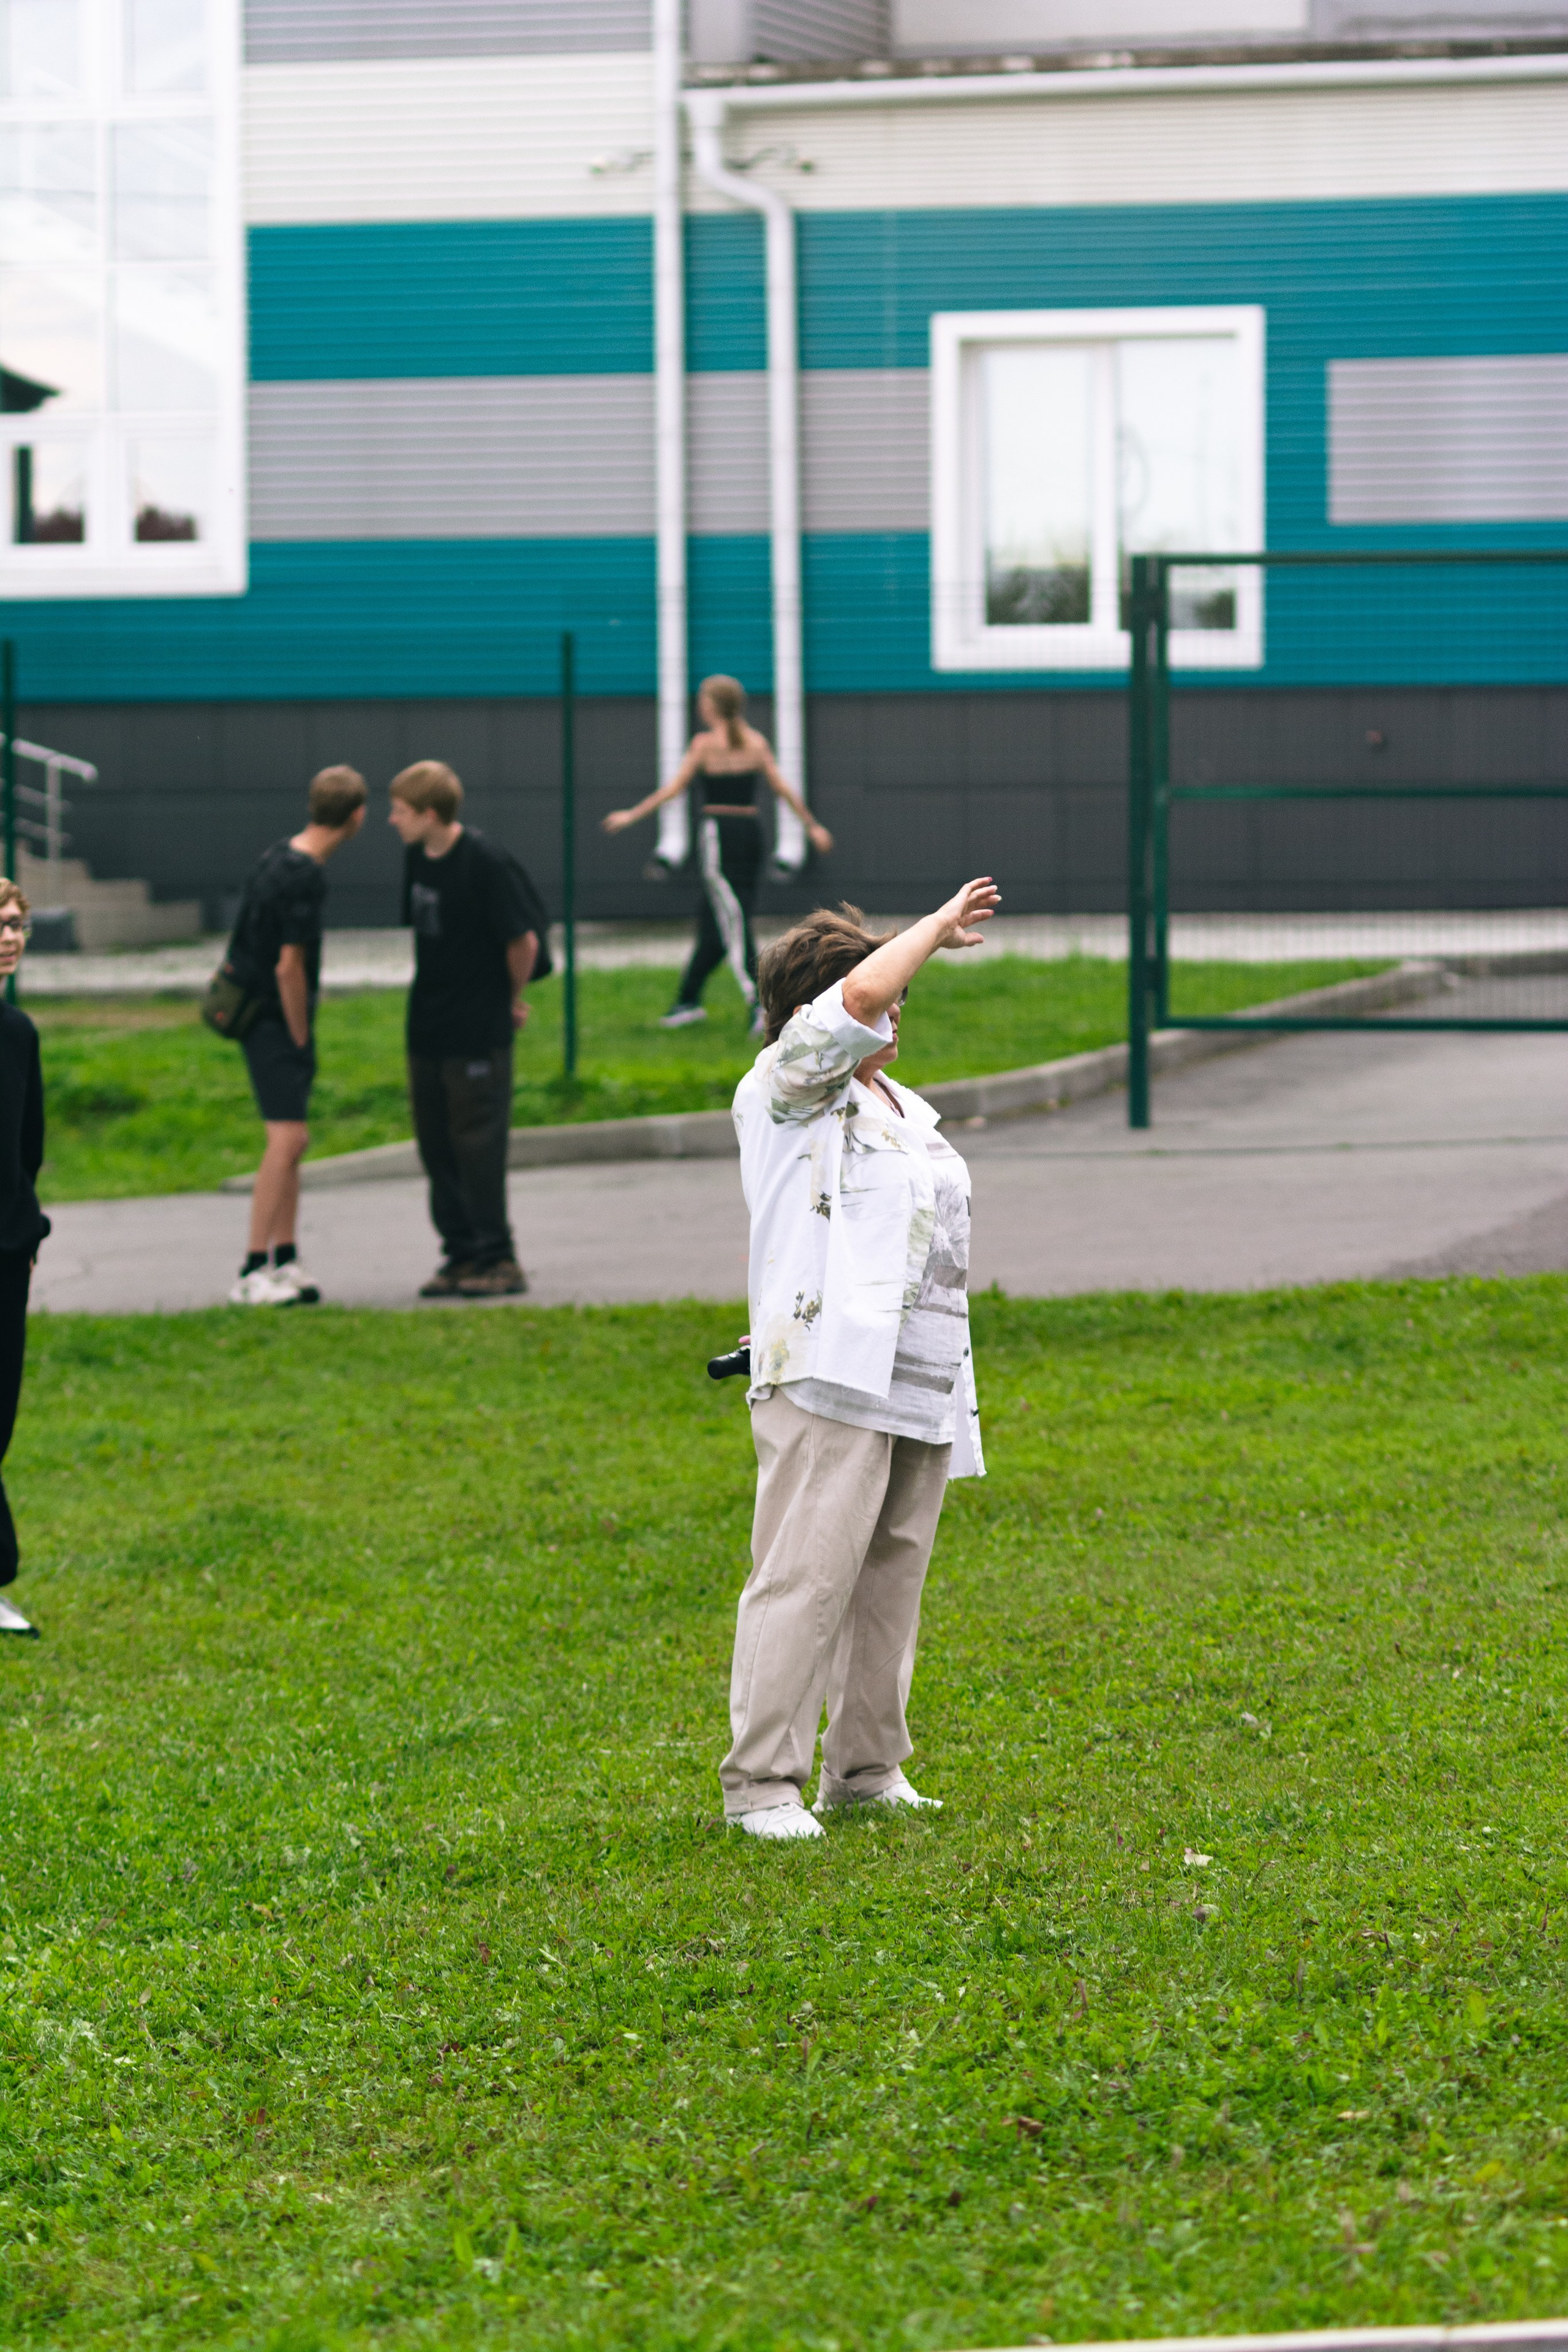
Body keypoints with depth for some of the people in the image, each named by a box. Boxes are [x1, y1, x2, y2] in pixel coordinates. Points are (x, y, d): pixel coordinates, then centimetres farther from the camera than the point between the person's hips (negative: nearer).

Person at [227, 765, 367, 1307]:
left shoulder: (284, 858, 6)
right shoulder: (304, 878, -22)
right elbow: (288, 967, -22)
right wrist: (300, 1037, -10)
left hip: (268, 1014, 10)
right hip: (275, 1019, -10)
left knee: (290, 1140, 12)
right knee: (288, 1137, -14)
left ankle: (286, 1262, 17)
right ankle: (254, 1272, -15)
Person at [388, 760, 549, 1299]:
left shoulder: (484, 862, -19)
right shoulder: (417, 857, 5)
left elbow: (523, 938, -15)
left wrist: (514, 998, -3)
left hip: (478, 1031, -8)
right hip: (427, 1027, 8)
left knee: (477, 1143, -4)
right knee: (436, 1143, 10)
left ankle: (498, 1259, 4)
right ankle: (461, 1254, 18)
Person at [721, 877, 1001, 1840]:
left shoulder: (906, 1110, 22)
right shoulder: (788, 1090, -2)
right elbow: (859, 997, -19)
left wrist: (957, 1397, 26)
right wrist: (938, 927, -4)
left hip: (922, 1395, 8)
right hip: (828, 1387, -8)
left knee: (892, 1579, 9)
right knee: (804, 1580, -12)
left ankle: (866, 1767, 18)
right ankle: (761, 1783, -10)